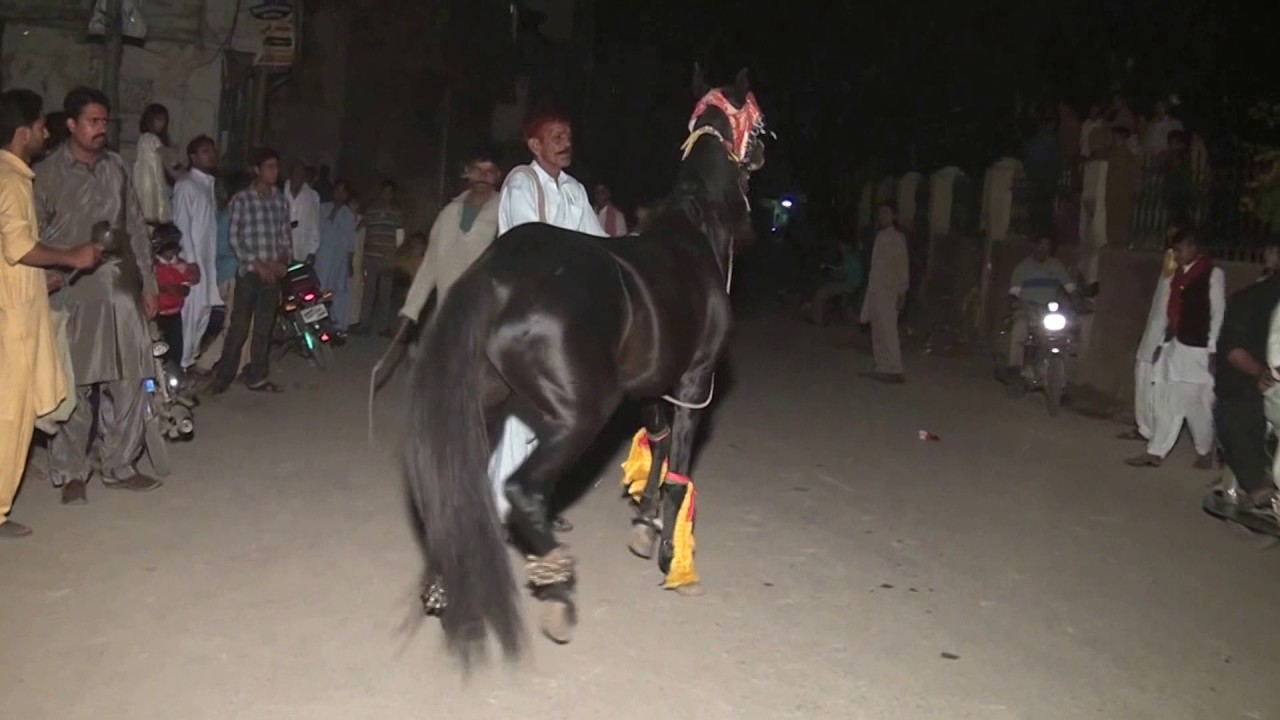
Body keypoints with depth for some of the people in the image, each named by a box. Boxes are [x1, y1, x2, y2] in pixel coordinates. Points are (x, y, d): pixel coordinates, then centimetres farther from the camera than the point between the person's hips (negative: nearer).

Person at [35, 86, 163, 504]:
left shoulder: (116, 167, 11)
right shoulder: (48, 174, -1)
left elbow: (136, 229, 14)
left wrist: (149, 283, 12)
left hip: (122, 291, 4)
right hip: (74, 294, -4)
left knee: (129, 380, 6)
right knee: (76, 386, 0)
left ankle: (118, 465, 20)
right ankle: (72, 472, 14)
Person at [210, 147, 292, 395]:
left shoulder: (281, 200, 9)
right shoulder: (242, 199, -3)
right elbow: (235, 238, -5)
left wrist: (281, 260, -5)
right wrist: (257, 263, -12)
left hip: (274, 272, 4)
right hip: (249, 271, -4)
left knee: (264, 328, 7)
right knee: (239, 327, -3)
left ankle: (257, 377, 15)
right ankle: (222, 378, 6)